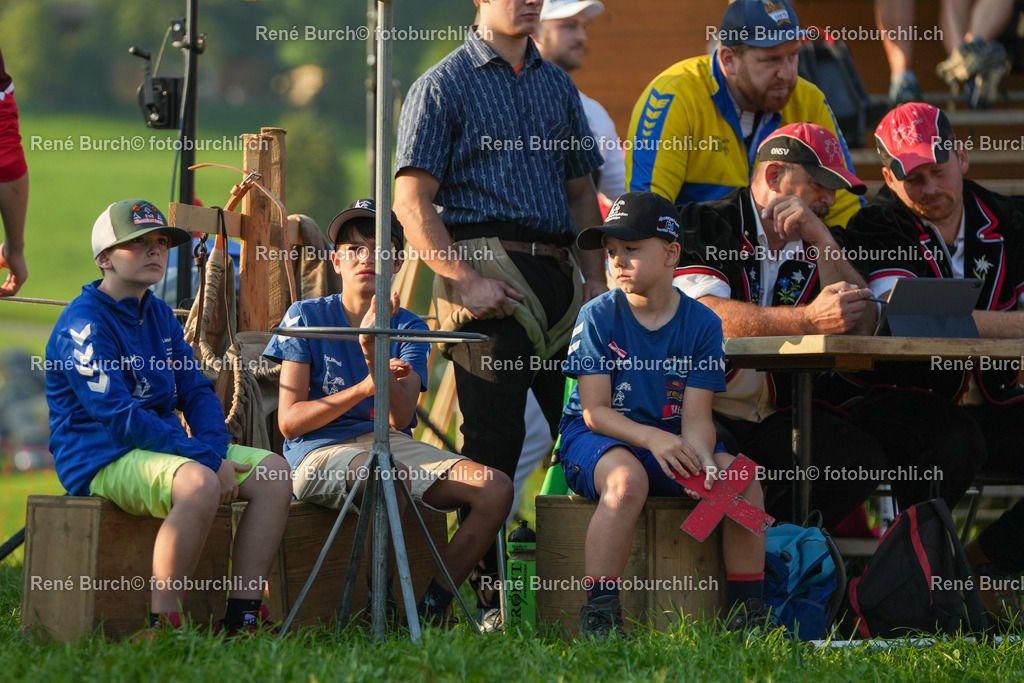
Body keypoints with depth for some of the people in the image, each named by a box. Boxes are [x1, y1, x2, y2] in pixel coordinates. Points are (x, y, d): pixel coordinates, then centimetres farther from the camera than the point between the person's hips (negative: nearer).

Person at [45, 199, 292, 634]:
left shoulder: (159, 316, 16)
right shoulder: (84, 324, -12)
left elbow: (197, 393, 14)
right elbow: (120, 418, -20)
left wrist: (215, 452, -9)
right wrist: (207, 459, -23)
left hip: (166, 447, 9)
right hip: (101, 460, -9)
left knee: (272, 472, -8)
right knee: (198, 483, -36)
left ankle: (243, 617, -11)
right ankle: (162, 627, -32)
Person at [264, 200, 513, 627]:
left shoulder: (408, 328, 12)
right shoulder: (306, 316, 5)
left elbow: (400, 418, -5)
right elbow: (289, 421, -3)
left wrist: (373, 352, -21)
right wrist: (364, 388, -13)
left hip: (390, 443, 4)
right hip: (319, 453, -4)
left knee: (495, 488, -21)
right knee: (392, 475, -40)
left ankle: (432, 606, -13)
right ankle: (380, 606, -25)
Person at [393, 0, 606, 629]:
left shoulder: (558, 85, 20)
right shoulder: (443, 86, 3)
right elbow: (413, 200, -4)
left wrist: (596, 276, 11)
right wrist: (466, 279, -14)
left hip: (559, 275, 6)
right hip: (486, 267, -6)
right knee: (492, 442, -8)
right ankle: (485, 599, -5)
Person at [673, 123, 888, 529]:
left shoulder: (819, 246, 14)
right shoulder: (703, 226, -2)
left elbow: (861, 328, -1)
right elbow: (701, 314, -21)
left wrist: (819, 237, -8)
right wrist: (807, 320, -32)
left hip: (773, 416, 5)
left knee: (862, 459, -19)